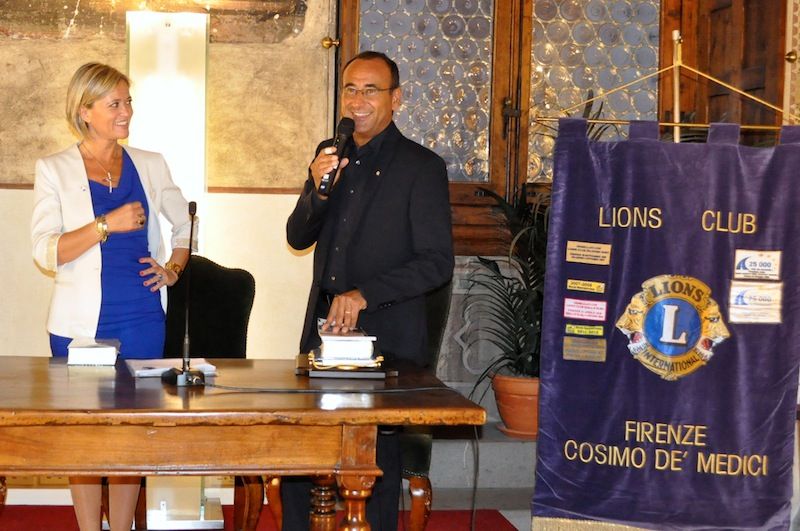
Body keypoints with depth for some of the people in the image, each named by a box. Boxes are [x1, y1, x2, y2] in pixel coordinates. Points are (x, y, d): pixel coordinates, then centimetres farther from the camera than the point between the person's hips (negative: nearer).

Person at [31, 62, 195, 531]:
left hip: (141, 320, 2)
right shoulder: (54, 170, 2)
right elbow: (45, 253, -8)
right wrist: (107, 225, -16)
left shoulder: (150, 166, 10)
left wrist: (174, 269, 7)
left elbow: (185, 224, 23)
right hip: (81, 324, -2)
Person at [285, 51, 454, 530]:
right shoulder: (330, 155, 10)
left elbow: (437, 262, -12)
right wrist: (318, 191, -11)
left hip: (385, 336, -5)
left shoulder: (422, 167, -7)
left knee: (377, 464, 4)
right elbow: (298, 238, 9)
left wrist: (364, 294, -21)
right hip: (323, 329, 5)